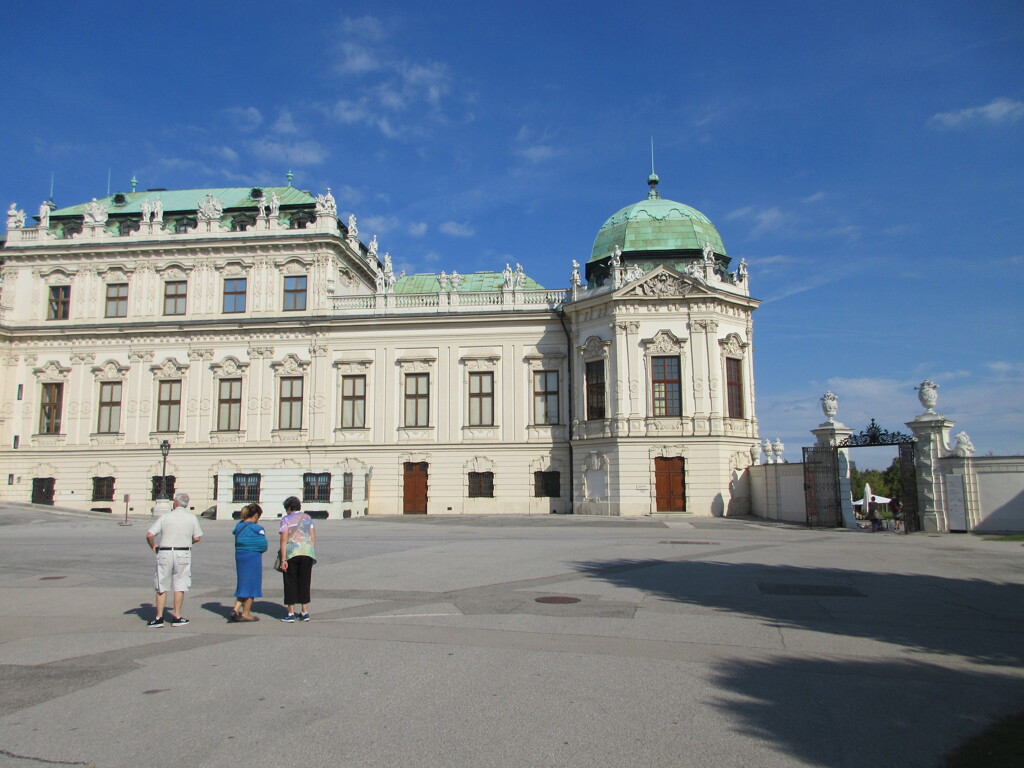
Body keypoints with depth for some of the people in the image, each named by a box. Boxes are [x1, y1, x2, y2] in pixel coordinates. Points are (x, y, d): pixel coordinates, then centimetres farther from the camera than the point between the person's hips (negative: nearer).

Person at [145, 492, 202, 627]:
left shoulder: (164, 517, -2)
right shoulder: (192, 518, 0)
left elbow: (149, 535, -7)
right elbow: (197, 538, 2)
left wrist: (153, 546, 11)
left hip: (165, 553, 0)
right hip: (183, 554, 0)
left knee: (161, 587, 9)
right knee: (180, 586, 8)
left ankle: (159, 617, 10)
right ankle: (177, 617, 11)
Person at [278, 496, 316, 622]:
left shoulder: (286, 519, 0)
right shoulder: (307, 517, 12)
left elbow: (284, 540, -8)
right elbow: (313, 537, 8)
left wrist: (283, 559, -9)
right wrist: (312, 553, 13)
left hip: (291, 553, -3)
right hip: (307, 552, 4)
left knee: (291, 583, 6)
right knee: (304, 582, 12)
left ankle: (291, 613, 7)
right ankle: (305, 612, 15)